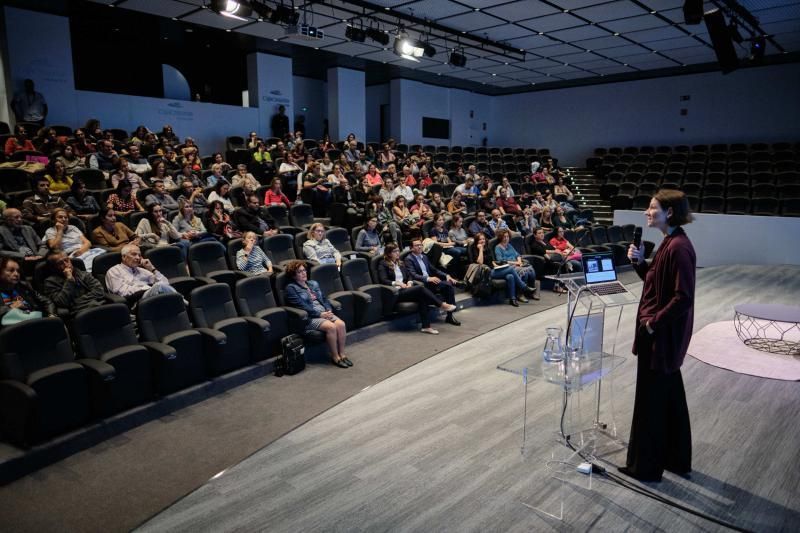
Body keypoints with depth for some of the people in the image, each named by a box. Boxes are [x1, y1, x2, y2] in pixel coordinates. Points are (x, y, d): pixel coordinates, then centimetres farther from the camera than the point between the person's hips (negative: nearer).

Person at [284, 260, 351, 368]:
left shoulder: (313, 284, 21)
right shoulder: (291, 288, 0)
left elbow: (324, 299, 20)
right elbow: (302, 306, -11)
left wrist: (329, 311, -1)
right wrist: (320, 314, -16)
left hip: (324, 313, 6)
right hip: (309, 317, -6)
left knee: (341, 324, -22)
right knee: (331, 327, -30)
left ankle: (342, 354, -11)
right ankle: (335, 357, -15)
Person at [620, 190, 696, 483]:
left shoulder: (679, 247, -21)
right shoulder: (669, 242, 9)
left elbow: (683, 297, -24)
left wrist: (654, 323, -18)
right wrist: (639, 261, 2)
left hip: (662, 335, -10)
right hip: (664, 334, 10)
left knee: (651, 399, 3)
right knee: (670, 397, 20)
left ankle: (645, 466, 17)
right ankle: (677, 459, 35)